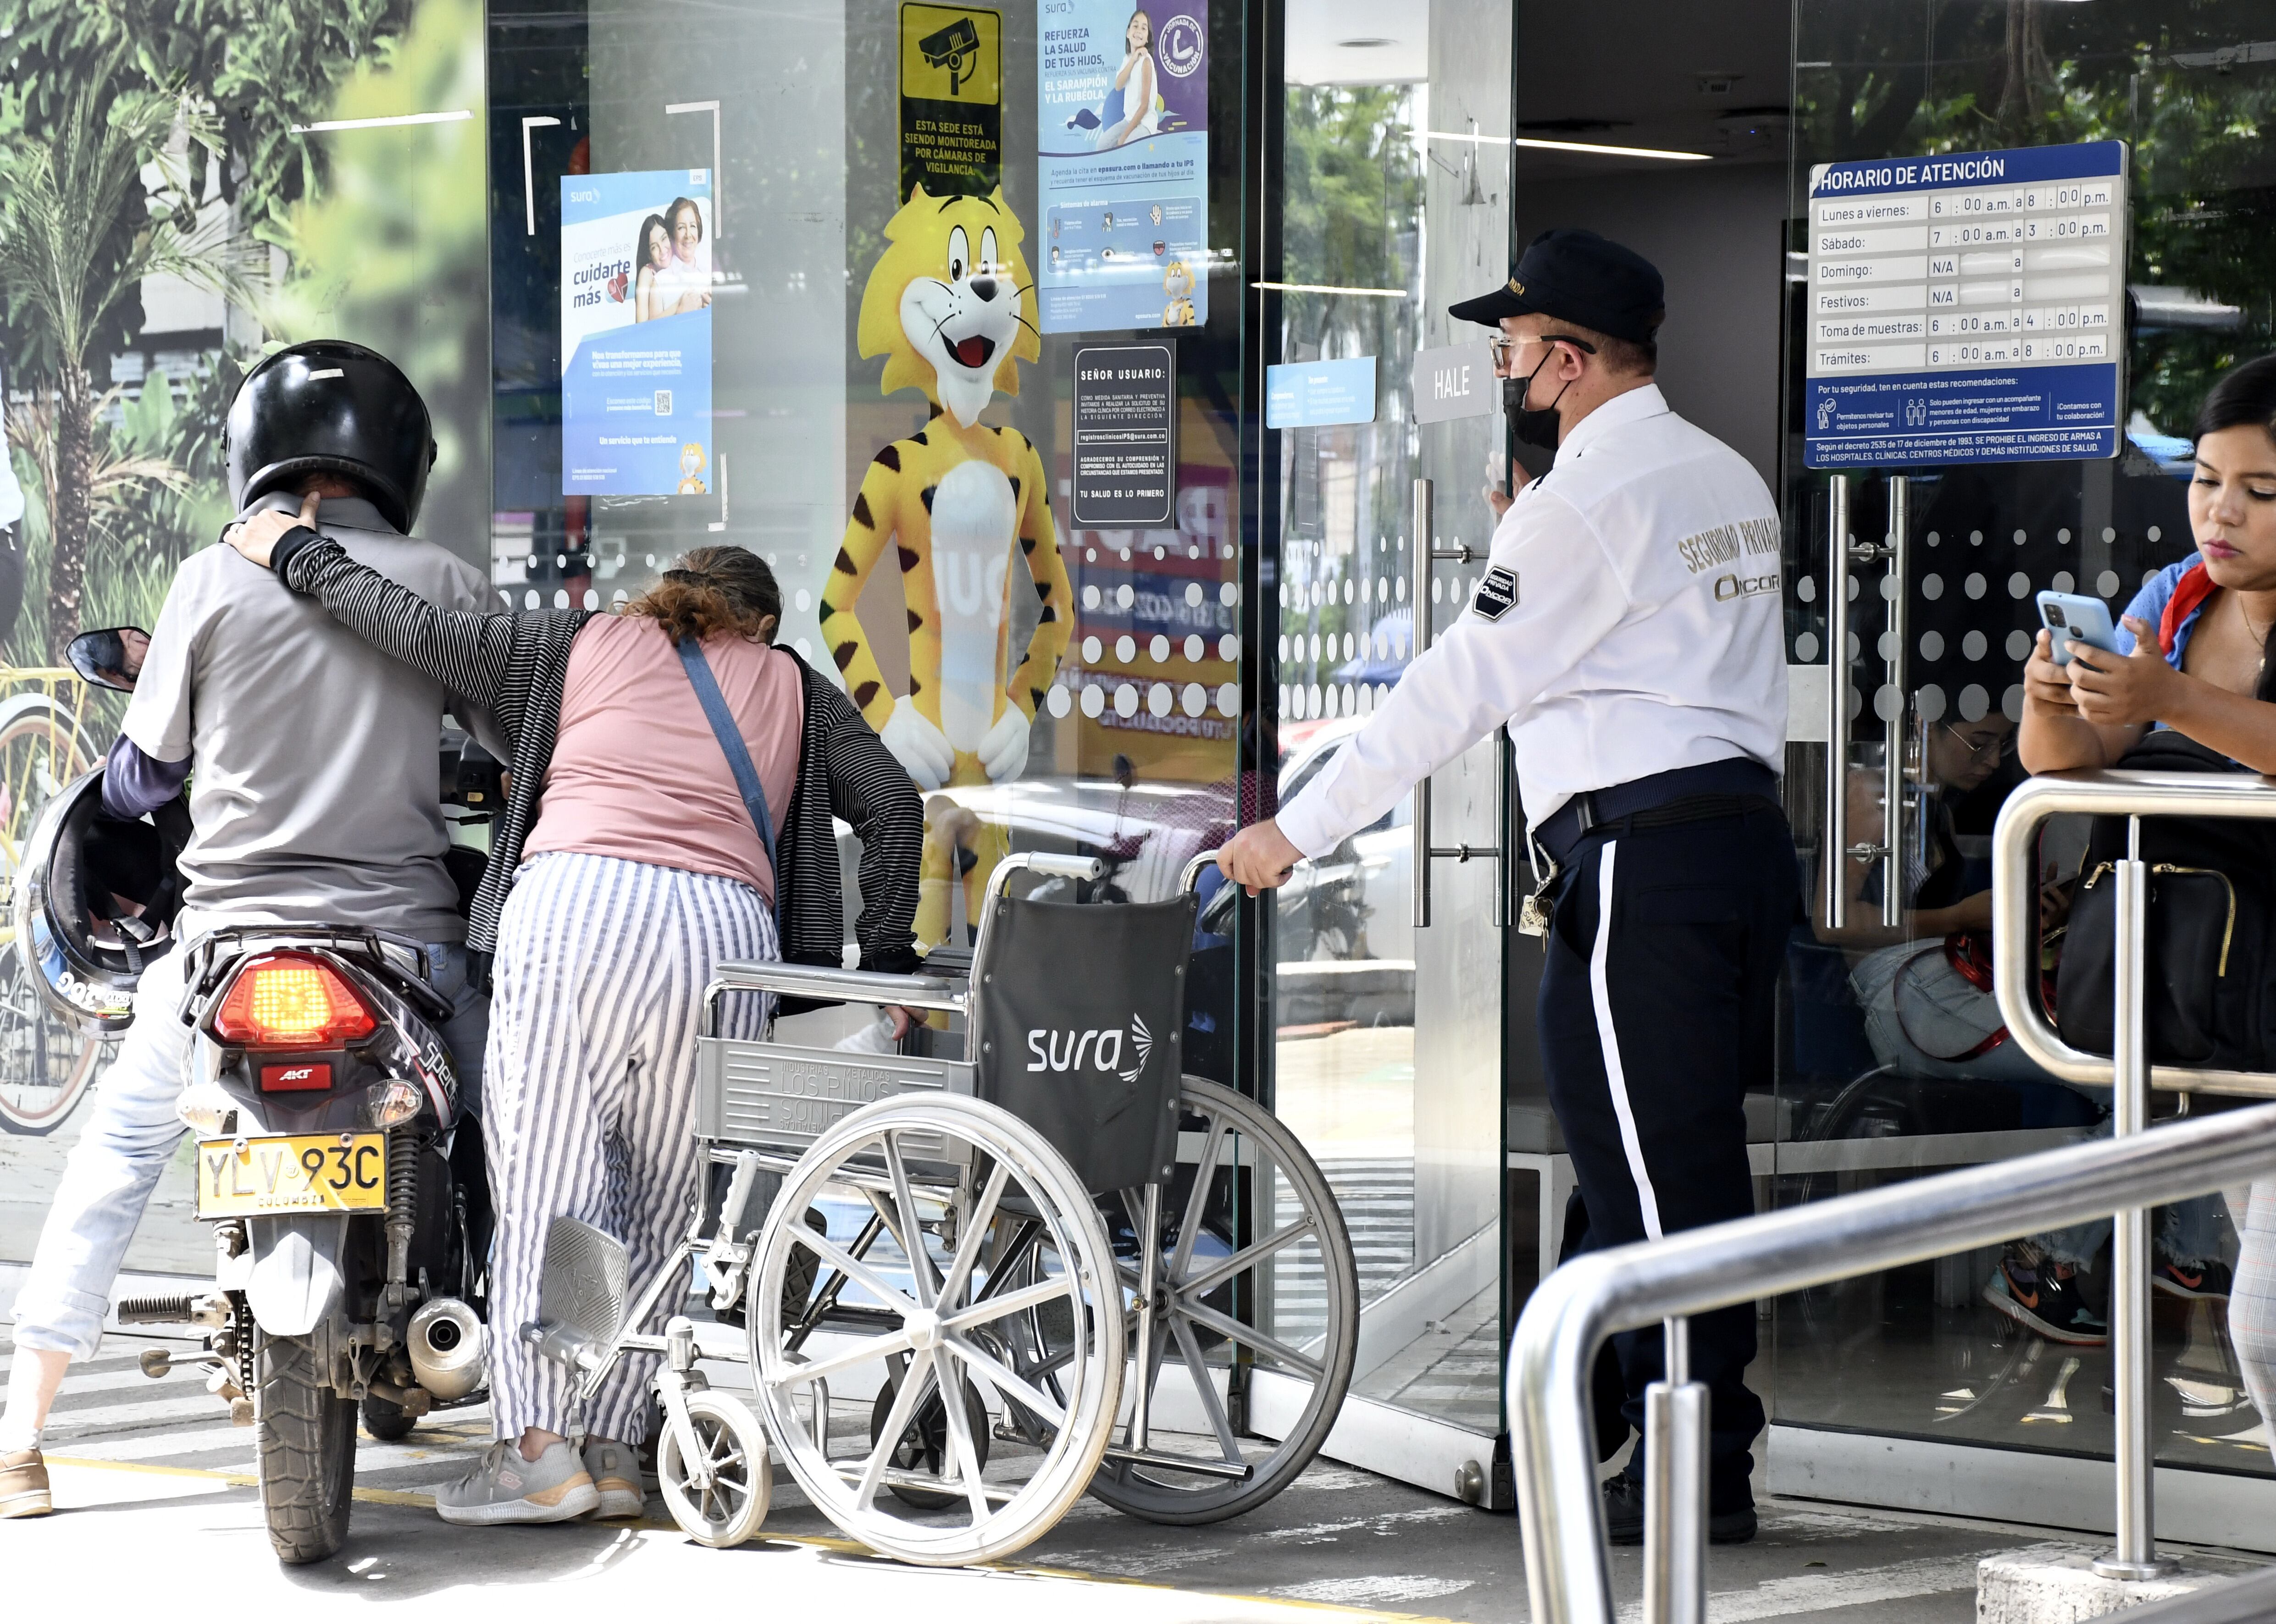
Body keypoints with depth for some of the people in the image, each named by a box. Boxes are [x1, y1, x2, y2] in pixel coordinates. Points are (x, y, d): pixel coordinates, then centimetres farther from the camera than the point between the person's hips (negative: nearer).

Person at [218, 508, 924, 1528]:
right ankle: (611, 1446, 2)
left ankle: (538, 1444, -12)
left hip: (570, 902, -1)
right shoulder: (793, 687, 27)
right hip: (724, 923, 1)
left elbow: (425, 633, 18)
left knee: (545, 1177, -2)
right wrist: (885, 959, 20)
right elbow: (892, 803, 17)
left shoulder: (583, 646, 23)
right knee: (662, 1200, 8)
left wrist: (295, 553, 30)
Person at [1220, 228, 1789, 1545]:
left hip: (1638, 855, -9)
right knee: (1696, 1161, 12)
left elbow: (1456, 692, -11)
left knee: (1652, 1170, -6)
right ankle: (1717, 1434, 15)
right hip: (1745, 828, 9)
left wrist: (1298, 831, -6)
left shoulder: (1584, 504, -11)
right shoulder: (1730, 481, 16)